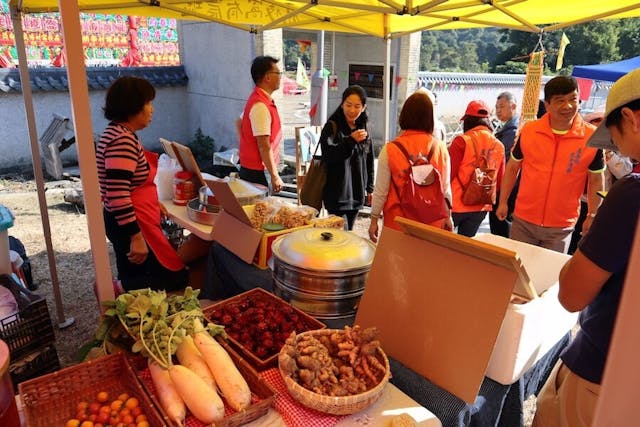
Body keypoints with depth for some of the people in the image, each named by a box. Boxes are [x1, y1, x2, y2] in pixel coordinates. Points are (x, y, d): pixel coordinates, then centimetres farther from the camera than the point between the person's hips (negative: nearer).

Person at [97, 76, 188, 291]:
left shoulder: (118, 132, 9)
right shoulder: (123, 140, -23)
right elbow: (118, 195, -29)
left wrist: (151, 202, 19)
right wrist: (136, 237, -28)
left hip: (125, 222, 11)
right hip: (130, 225, -11)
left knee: (133, 278, 20)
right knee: (175, 277, -3)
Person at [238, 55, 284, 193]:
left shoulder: (258, 99, 9)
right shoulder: (261, 106, -21)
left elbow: (240, 122, 22)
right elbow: (264, 146, -23)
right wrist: (275, 176, -19)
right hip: (257, 173, -9)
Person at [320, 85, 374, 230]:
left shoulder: (363, 129, 11)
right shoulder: (332, 127, -6)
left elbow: (369, 161, 18)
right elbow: (328, 155, -19)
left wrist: (369, 188, 19)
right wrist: (351, 140, -31)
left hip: (357, 192, 5)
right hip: (337, 192, -5)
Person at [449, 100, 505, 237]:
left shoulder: (462, 141, -13)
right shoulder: (499, 146, 1)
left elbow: (449, 174, -12)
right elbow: (499, 180, 6)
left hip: (457, 205, -4)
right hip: (482, 207, 5)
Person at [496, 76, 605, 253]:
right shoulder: (528, 131, -5)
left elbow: (596, 180, 3)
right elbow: (512, 167, 6)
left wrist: (592, 215, 2)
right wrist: (503, 202, 6)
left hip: (561, 228, -1)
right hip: (523, 221, 1)